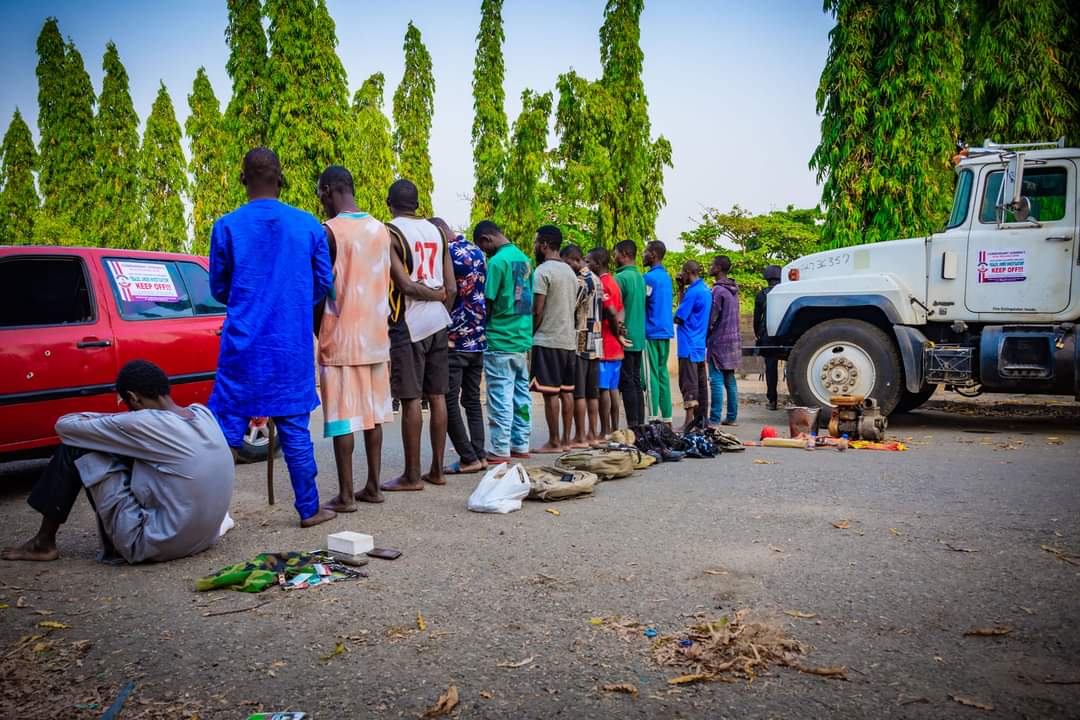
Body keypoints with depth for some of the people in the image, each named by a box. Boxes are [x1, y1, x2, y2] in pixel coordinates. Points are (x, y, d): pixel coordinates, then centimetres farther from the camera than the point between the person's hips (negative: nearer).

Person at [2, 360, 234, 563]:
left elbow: (65, 426, -4)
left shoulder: (146, 423, -17)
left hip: (157, 544, -7)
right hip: (204, 537, 7)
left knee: (76, 445, 1)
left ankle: (44, 543, 14)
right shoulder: (203, 412, 0)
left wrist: (93, 419, 16)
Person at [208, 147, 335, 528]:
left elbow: (219, 289, 7)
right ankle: (309, 509, 16)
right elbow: (324, 283, 8)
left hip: (242, 344, -1)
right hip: (294, 346, 1)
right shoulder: (309, 225, 0)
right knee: (295, 428, 8)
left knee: (225, 425, 6)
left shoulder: (227, 226, -2)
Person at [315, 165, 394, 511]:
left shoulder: (330, 230, -11)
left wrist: (319, 333, 3)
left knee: (342, 418, -2)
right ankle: (372, 486, 17)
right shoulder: (380, 229, 9)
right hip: (376, 337, 7)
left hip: (341, 339, -6)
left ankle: (345, 496, 2)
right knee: (372, 413, 11)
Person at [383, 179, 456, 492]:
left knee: (410, 399, -3)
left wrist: (433, 296, -1)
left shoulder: (389, 232, -6)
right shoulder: (437, 231, 11)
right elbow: (451, 288, 7)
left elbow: (405, 284, -15)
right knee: (437, 396, 9)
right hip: (438, 323, 6)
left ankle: (412, 475, 3)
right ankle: (436, 470, 16)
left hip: (407, 324, -6)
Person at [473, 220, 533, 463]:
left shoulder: (497, 262, -13)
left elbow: (488, 303, -13)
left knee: (500, 397, -3)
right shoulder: (524, 259, 12)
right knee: (521, 394, 12)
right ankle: (521, 445, 18)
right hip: (523, 338, 8)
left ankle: (500, 450, 2)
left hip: (500, 341, -8)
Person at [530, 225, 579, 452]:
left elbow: (537, 310, -14)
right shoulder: (570, 271, 15)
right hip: (569, 339, 8)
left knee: (550, 393, -4)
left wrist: (529, 334, -2)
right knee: (566, 391, 9)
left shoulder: (542, 271, -11)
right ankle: (566, 440, 13)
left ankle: (554, 442, -1)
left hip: (547, 340, -8)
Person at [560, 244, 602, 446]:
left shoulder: (580, 281, -13)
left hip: (580, 342, -9)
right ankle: (593, 434, 14)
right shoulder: (596, 280, 16)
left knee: (578, 392, -5)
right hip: (595, 343, 9)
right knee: (592, 392, 11)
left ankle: (580, 437, -3)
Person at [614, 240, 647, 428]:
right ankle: (640, 424, 13)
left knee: (627, 383, -5)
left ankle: (633, 425, -5)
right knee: (636, 382, 11)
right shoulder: (641, 277, 13)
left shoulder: (621, 277, -12)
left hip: (624, 338, -8)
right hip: (639, 338, 8)